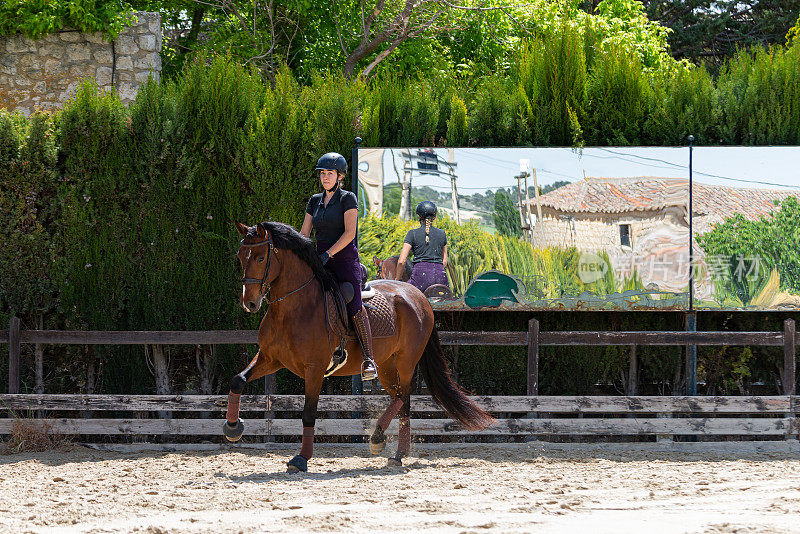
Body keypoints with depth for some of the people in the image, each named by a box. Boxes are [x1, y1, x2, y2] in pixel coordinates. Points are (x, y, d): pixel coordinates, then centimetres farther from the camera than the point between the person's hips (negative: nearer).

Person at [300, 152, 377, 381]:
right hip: (320, 260, 6)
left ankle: (369, 359, -20)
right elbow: (304, 234, 16)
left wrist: (328, 254, -19)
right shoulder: (315, 201, 15)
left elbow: (349, 233, -12)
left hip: (344, 257, -6)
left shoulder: (348, 198, -3)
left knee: (354, 305, -19)